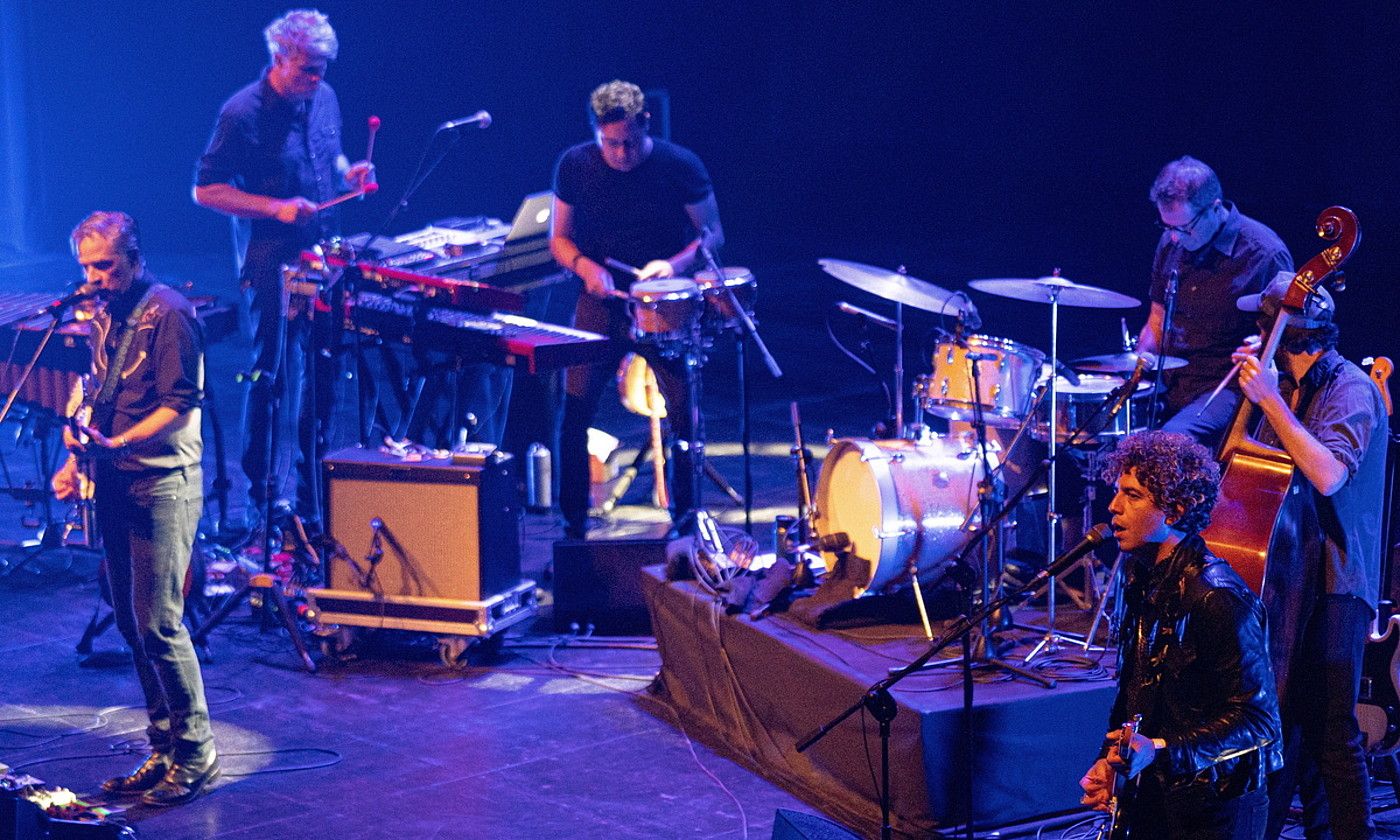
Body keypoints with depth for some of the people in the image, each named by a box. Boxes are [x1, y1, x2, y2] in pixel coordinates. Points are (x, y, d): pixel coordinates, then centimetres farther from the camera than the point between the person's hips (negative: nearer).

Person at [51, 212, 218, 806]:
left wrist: (119, 444, -28)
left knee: (158, 624, -9)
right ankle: (164, 750, 19)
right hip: (115, 488, 9)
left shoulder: (167, 312, -11)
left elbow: (180, 404, -17)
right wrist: (76, 461, 13)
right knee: (132, 624, 10)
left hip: (162, 484, -8)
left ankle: (197, 755, 1)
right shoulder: (105, 316, 14)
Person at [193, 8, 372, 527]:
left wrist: (347, 172, 0)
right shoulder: (242, 114, -14)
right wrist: (275, 207, -22)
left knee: (323, 370, 10)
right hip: (271, 265, -6)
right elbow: (205, 190, -12)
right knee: (270, 374, 0)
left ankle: (313, 484, 23)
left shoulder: (324, 99, 5)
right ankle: (261, 493, 11)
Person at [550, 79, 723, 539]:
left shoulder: (680, 166, -9)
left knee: (683, 410, -7)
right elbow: (559, 239, 7)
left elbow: (712, 235, -1)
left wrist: (676, 263, -20)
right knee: (576, 406, -7)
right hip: (601, 299, 2)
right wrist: (586, 266, -15)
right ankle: (574, 522, 7)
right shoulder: (574, 166, -3)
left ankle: (686, 518, 12)